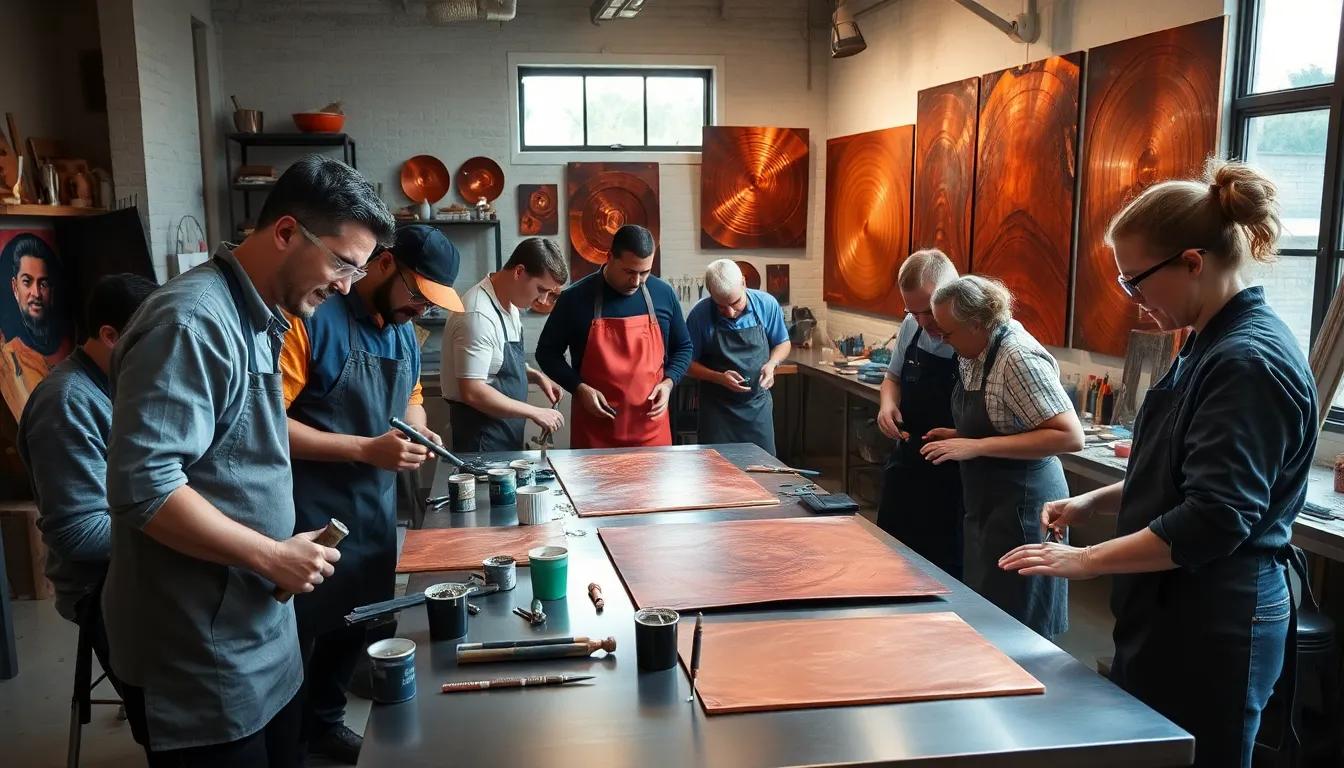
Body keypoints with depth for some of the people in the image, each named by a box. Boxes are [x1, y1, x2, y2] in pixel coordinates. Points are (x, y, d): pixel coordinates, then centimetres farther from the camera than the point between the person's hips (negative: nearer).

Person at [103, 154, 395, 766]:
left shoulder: (256, 319, 10)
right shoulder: (193, 323, -20)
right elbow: (142, 486, -27)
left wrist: (283, 552, 11)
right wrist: (271, 556, -20)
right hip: (202, 663, -9)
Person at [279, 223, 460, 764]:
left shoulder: (404, 332, 7)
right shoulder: (314, 318, -19)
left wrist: (419, 430, 0)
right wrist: (366, 449, -26)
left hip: (376, 511, 8)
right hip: (312, 518, -8)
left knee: (355, 628, 21)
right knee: (298, 636, 7)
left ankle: (325, 724, 42)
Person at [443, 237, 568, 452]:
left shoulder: (508, 303, 5)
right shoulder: (478, 314, -25)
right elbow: (472, 392, -27)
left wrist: (536, 376, 3)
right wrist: (535, 413, -21)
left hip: (506, 433, 9)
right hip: (481, 435, -9)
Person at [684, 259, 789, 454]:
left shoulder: (767, 304, -9)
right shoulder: (700, 314, -14)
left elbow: (783, 343, 7)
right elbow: (689, 362, -4)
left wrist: (771, 364, -13)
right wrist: (720, 378, -20)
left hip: (758, 405, 2)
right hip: (717, 409, -1)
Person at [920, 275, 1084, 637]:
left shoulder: (1018, 358, -22)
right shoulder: (975, 352, 4)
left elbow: (1070, 437, -26)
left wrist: (977, 447, -27)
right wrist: (959, 437, 2)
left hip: (1020, 509, -9)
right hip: (986, 505, 9)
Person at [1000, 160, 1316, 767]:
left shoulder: (1251, 362, -21)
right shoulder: (1212, 345, 9)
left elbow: (1214, 522, -25)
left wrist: (1086, 560, -21)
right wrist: (1097, 501, 6)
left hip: (1213, 631, -9)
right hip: (1171, 615, 9)